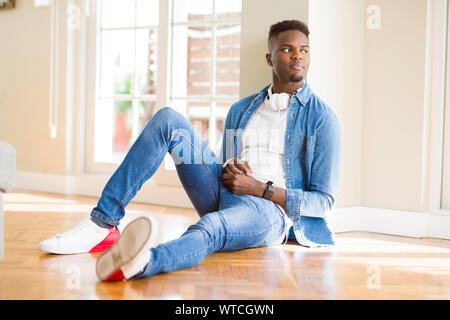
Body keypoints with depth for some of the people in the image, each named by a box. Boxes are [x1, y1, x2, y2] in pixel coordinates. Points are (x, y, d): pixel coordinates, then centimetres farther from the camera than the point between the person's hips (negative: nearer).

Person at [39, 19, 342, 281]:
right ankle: (103, 225, -20)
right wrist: (227, 171, 1)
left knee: (209, 228, -42)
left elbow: (324, 201, -1)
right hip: (224, 196, 6)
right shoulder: (240, 110, 20)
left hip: (270, 211, -6)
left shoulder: (322, 118, 3)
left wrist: (262, 189, -12)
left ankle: (141, 263, -77)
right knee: (168, 120, -12)